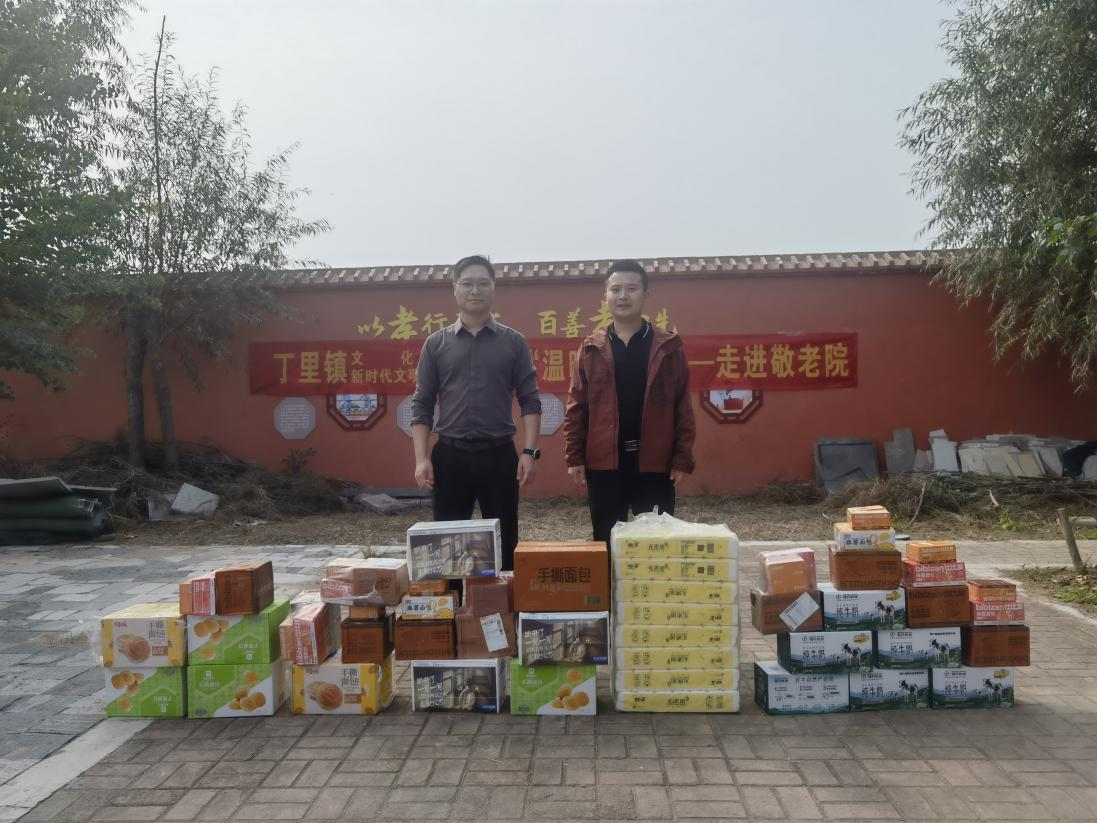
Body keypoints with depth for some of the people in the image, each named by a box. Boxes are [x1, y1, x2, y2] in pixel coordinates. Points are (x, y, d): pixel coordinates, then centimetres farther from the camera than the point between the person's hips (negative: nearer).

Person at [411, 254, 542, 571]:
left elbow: (529, 401, 2)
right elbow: (422, 404, 5)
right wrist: (421, 458, -4)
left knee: (504, 543, 7)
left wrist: (529, 452, -8)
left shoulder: (513, 342, 5)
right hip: (450, 456, 1)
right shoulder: (436, 343, 7)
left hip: (499, 455, 0)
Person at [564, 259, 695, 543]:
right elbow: (576, 407, 4)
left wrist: (682, 457, -5)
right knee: (606, 544, 10)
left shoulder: (668, 347, 3)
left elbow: (682, 406, 1)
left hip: (655, 462, -1)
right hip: (603, 462, 1)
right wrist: (574, 456, -2)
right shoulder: (591, 349, 6)